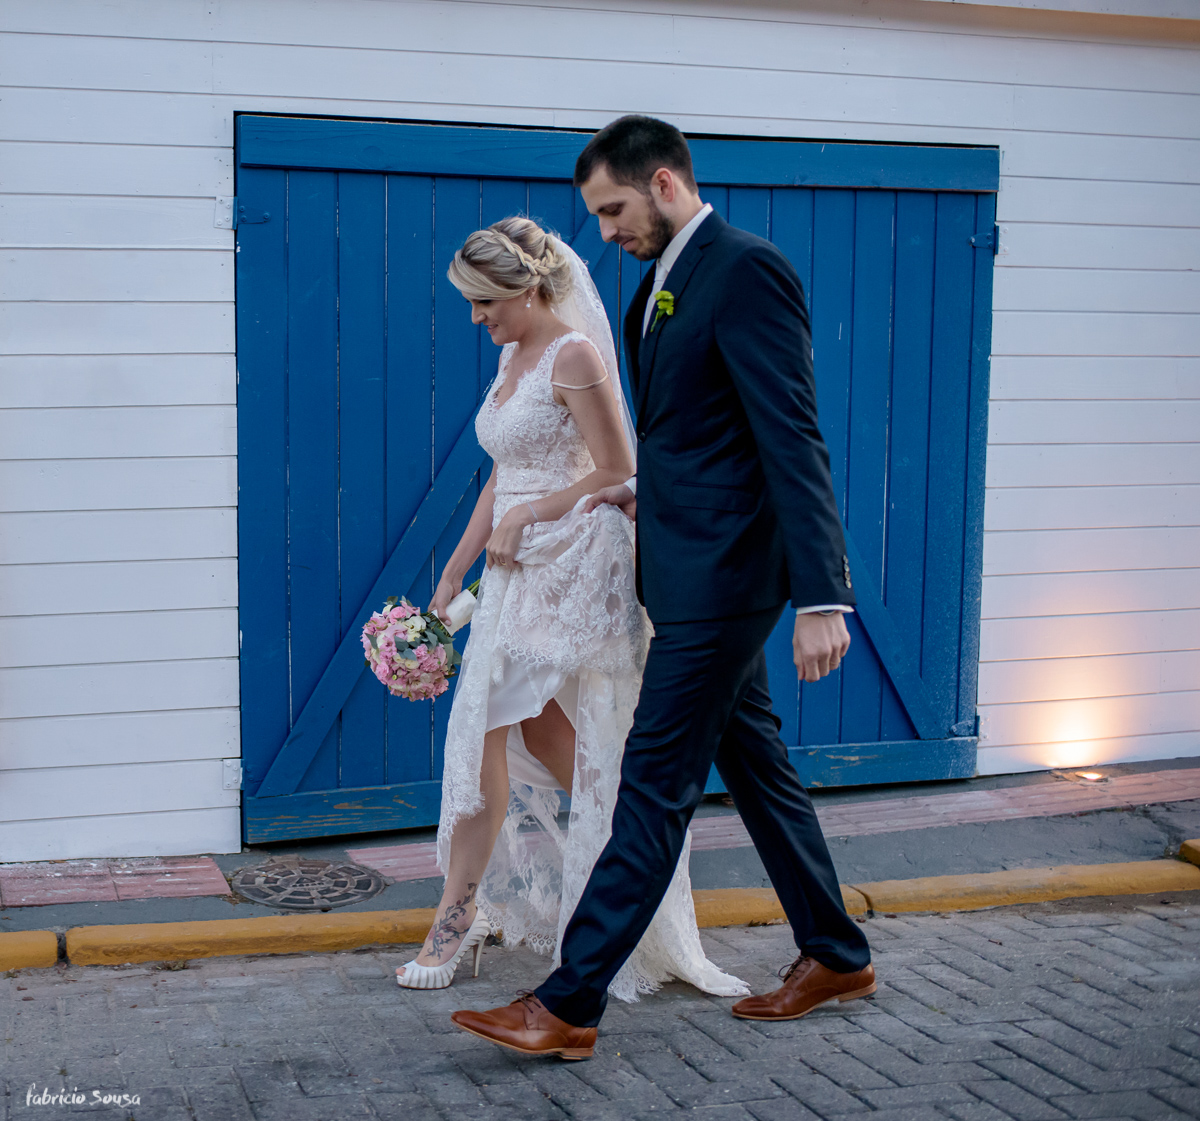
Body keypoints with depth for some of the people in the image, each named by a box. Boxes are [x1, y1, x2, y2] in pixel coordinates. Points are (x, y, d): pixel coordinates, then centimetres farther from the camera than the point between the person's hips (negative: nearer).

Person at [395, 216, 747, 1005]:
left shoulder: (575, 356, -12)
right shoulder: (514, 357, 14)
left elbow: (616, 473, -15)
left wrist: (523, 519, -13)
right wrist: (452, 577, 16)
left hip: (575, 569, -9)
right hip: (524, 572, 9)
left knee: (484, 729, -9)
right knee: (540, 735, 11)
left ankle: (458, 922, 0)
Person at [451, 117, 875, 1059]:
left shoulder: (747, 270, -16)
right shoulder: (663, 283, 14)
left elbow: (793, 439, -22)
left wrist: (820, 596, -26)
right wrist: (651, 490, 11)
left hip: (721, 573, -10)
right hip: (694, 567, 10)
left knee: (656, 781, -7)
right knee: (753, 759, 17)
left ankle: (570, 1004, -2)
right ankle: (835, 956, 31)